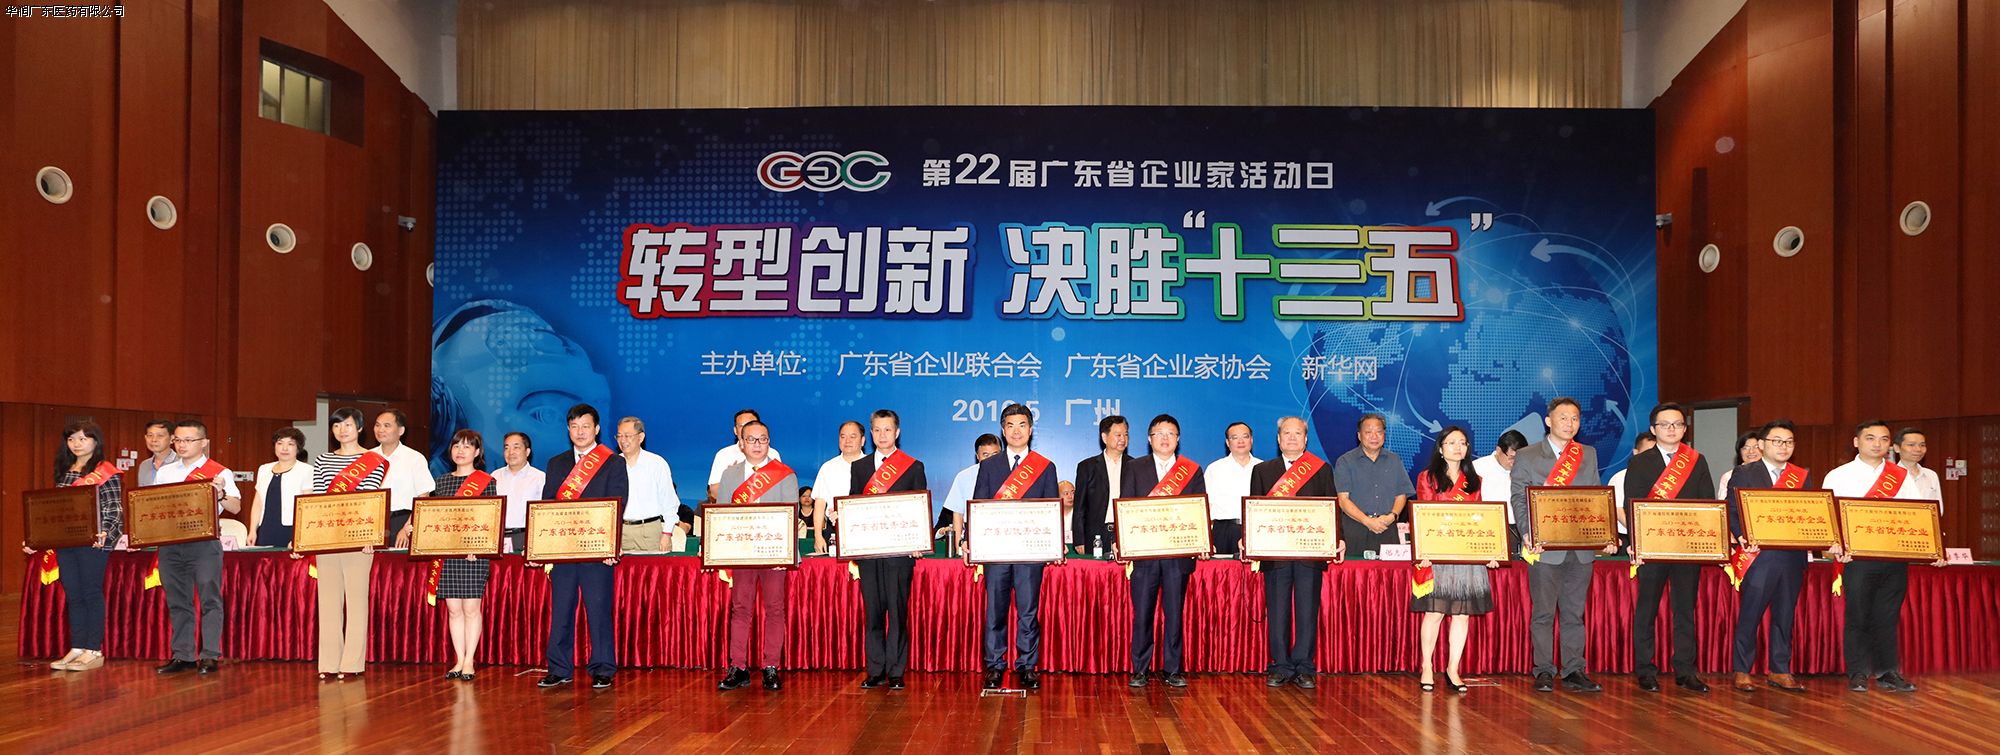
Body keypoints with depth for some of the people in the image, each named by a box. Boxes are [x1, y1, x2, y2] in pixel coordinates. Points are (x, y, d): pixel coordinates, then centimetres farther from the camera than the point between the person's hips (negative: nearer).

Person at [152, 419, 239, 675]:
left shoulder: (219, 473, -1)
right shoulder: (164, 472, 16)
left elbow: (235, 507, -10)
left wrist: (221, 495, -30)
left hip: (204, 541, -5)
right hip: (169, 541, 5)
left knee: (209, 598, -4)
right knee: (177, 601, 10)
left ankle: (210, 656, 0)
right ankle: (182, 655, 17)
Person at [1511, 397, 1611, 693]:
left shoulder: (1589, 455, 14)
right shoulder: (1527, 457, 3)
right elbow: (1519, 499, -3)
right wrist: (1527, 534, -18)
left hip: (1581, 549, 3)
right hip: (1545, 547, -3)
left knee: (1575, 613, 9)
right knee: (1543, 613, 2)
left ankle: (1574, 671, 15)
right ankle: (1544, 672, 9)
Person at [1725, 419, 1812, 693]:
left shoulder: (1803, 476, 14)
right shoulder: (1742, 473, 3)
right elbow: (1732, 511, -2)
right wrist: (1743, 537, -18)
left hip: (1793, 556, 4)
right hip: (1759, 554, -4)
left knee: (1785, 614, 9)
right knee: (1750, 614, -2)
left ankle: (1780, 671, 18)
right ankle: (1741, 672, 4)